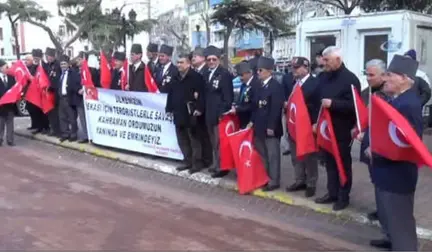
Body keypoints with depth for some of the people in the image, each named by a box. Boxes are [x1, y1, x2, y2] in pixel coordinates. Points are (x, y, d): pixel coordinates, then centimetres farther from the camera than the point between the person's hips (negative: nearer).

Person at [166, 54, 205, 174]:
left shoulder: (196, 76, -10)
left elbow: (201, 93, -17)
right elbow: (171, 93, 17)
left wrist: (199, 108, -22)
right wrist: (170, 108, 13)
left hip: (190, 113, -8)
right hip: (179, 113, 8)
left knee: (194, 139, 2)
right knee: (182, 140, 14)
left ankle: (197, 163, 11)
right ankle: (188, 161, 25)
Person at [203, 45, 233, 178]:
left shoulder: (225, 74, -11)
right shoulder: (206, 75, 13)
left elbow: (228, 96, -15)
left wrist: (223, 112, -19)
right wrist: (204, 110, 7)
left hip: (220, 114, -8)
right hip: (209, 113, 8)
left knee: (220, 141, -3)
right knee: (214, 141, 17)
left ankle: (222, 167, 6)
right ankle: (216, 164, 29)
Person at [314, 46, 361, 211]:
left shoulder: (350, 79, -13)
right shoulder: (323, 77, 8)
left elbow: (353, 105, -21)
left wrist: (332, 103, -27)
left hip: (342, 130, -6)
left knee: (343, 163, 7)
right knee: (329, 162, 14)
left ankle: (344, 197, 18)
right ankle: (332, 193, 26)